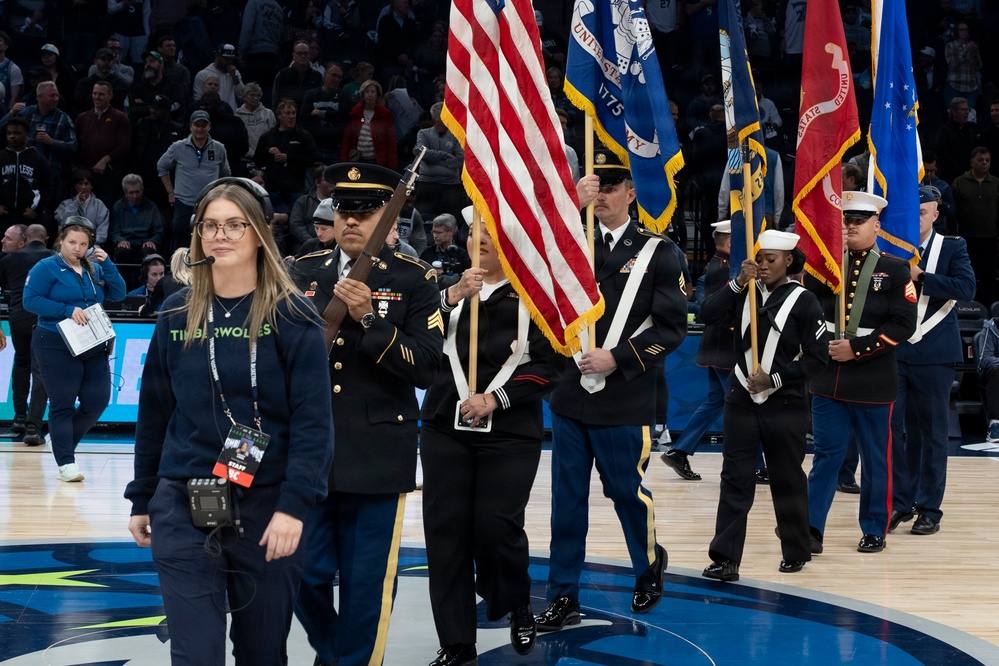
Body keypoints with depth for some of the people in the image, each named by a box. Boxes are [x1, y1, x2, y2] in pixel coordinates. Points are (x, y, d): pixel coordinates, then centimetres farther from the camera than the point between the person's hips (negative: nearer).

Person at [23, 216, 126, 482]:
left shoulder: (95, 269, 11)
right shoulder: (46, 268, -5)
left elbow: (118, 294, 5)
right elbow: (31, 300, -13)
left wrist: (107, 263, -7)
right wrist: (68, 310, -18)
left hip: (94, 347, 6)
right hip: (56, 347, -5)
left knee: (98, 401, 3)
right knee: (62, 405, -2)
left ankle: (64, 442, 25)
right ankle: (66, 462, 4)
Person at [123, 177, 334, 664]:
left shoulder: (291, 316, -4)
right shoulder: (176, 313, 6)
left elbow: (312, 421, -9)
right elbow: (153, 413, 12)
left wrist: (294, 505, -18)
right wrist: (141, 500, 13)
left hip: (266, 508, -2)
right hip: (182, 509, 2)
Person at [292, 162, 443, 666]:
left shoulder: (414, 280, -1)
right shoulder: (303, 274, 9)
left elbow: (426, 368, -10)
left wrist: (368, 319, -20)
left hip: (377, 456, -3)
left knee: (366, 583, 2)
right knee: (304, 572, 6)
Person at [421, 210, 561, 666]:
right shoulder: (449, 288, 9)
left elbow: (549, 365, -5)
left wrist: (496, 399, -13)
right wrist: (451, 298, -20)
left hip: (510, 432, -3)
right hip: (445, 426, 3)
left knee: (497, 526, -6)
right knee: (445, 529, -1)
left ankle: (518, 608, 24)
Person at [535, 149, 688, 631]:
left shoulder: (655, 251, -1)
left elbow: (672, 327, -5)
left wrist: (617, 357, -15)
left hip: (625, 400, -3)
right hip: (570, 394, 3)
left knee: (627, 491, 7)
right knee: (567, 499, 6)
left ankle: (649, 568, 33)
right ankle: (563, 597, 12)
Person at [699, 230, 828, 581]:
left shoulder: (803, 300, -5)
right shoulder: (745, 293, 7)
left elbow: (817, 358, -8)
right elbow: (709, 315, -7)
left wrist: (775, 378, -13)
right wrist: (738, 282, -13)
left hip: (785, 405, -3)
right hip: (741, 401, 3)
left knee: (787, 481, 8)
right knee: (735, 479, 0)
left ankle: (796, 552, 24)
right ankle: (725, 558, -1)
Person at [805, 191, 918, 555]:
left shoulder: (895, 269, -2)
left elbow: (903, 324, -9)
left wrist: (856, 348, -15)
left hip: (873, 381, -2)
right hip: (828, 378, 2)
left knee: (876, 459, 7)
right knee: (826, 454, 2)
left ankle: (875, 531, 17)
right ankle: (811, 529, 0)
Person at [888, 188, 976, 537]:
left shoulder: (952, 247, 2)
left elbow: (967, 287, -14)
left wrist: (920, 276, -18)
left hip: (934, 354, -2)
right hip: (893, 352, 2)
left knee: (931, 432, 5)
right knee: (892, 427, 0)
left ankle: (929, 508, 12)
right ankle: (901, 501, 12)